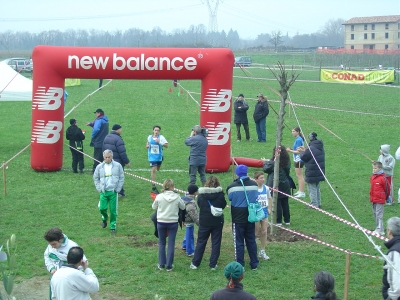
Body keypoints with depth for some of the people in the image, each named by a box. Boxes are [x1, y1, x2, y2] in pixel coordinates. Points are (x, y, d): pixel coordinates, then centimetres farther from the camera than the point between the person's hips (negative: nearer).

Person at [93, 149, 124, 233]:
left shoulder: (118, 166, -1)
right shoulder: (99, 167, 3)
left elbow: (121, 178, 4)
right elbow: (95, 178, 12)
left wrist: (118, 189, -3)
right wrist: (99, 189, 2)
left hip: (113, 192, -1)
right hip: (103, 192, 1)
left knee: (113, 210, 0)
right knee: (102, 208, -3)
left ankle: (113, 226, 12)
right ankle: (104, 218, 29)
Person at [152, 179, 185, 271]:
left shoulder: (159, 196, -11)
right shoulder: (177, 197, -11)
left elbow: (154, 207, 4)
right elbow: (183, 207, 4)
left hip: (161, 222, 1)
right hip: (173, 222, -1)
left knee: (161, 243, 15)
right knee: (171, 244, 8)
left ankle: (161, 264, 18)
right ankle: (169, 265, 10)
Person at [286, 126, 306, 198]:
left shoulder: (298, 140, -18)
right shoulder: (297, 139, 11)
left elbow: (298, 151, -20)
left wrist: (290, 150, -14)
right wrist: (291, 149, 8)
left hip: (299, 160, -10)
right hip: (297, 160, 10)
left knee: (300, 176, -5)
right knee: (298, 176, 17)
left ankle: (302, 193, -1)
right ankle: (300, 191, 26)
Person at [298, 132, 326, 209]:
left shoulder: (310, 149, -23)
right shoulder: (320, 148, 7)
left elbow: (303, 158, -13)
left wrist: (302, 152, 7)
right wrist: (304, 150, 20)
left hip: (312, 174, -9)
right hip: (319, 173, 9)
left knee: (312, 189, 2)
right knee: (317, 188, 20)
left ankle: (314, 205, 5)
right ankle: (318, 204, 27)